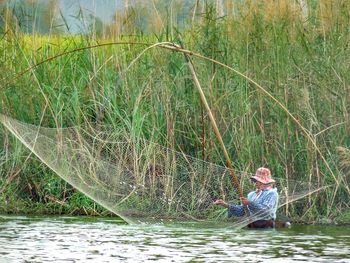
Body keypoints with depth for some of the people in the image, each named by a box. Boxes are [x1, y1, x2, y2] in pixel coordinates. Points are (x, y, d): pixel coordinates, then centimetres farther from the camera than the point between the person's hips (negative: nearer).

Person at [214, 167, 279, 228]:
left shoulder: (272, 194, -1)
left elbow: (265, 209, -16)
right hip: (252, 227, 6)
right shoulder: (252, 194, 21)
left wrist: (250, 203, -22)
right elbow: (241, 210, 20)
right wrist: (227, 205, 7)